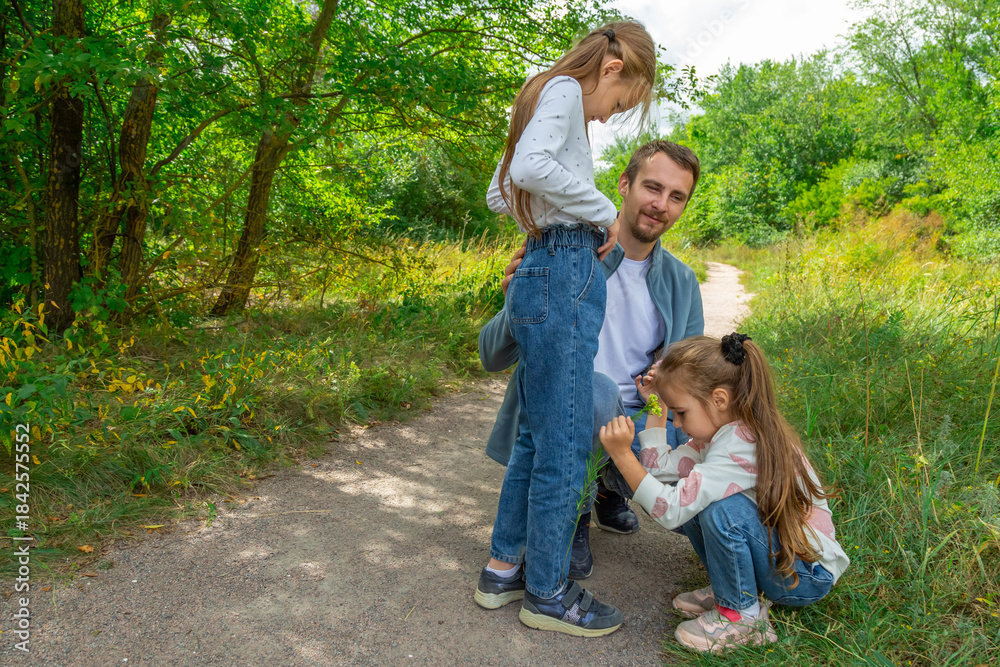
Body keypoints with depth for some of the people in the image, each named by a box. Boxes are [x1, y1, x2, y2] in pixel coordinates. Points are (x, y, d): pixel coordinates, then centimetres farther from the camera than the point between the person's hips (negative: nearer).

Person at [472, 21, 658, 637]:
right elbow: (530, 166, -25)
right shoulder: (565, 90, -5)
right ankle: (547, 592, 12)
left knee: (538, 434, 15)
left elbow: (499, 193, 30)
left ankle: (503, 568, 25)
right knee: (566, 440, -2)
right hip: (565, 277, -10)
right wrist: (605, 213, -14)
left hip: (545, 272, 10)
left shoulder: (547, 101, 24)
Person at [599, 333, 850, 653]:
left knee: (721, 508, -30)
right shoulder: (721, 430, -2)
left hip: (806, 575, -9)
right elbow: (661, 468, -3)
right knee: (695, 500, -3)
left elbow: (670, 510, -33)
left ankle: (741, 615, -8)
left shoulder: (741, 446, -30)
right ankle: (729, 588, 10)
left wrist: (622, 455, -32)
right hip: (774, 549, 9)